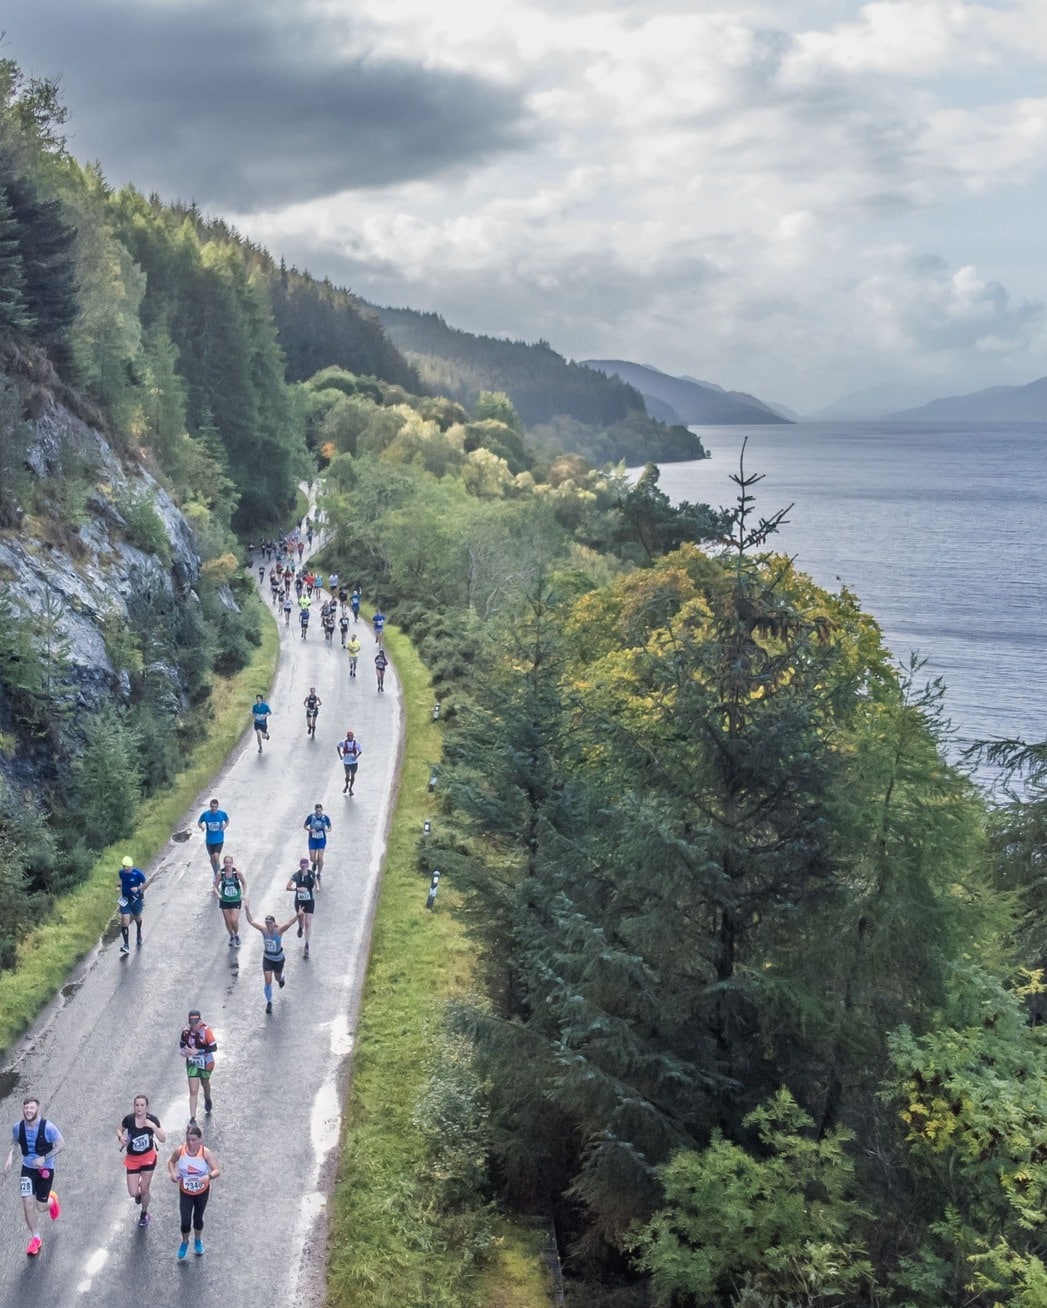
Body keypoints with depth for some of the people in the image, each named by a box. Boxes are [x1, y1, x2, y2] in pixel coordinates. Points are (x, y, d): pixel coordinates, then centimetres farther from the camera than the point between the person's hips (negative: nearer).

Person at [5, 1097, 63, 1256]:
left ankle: (52, 1200, 41)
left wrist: (45, 1158, -23)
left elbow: (61, 1145, -12)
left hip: (45, 1170, -3)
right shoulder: (17, 1127, -9)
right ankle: (35, 1238, 13)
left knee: (40, 1207, 2)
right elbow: (14, 1143, 11)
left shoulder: (48, 1127, -21)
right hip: (27, 1169, 3)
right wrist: (10, 1158, -6)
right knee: (27, 1204, -8)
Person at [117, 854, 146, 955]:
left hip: (136, 899, -2)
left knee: (137, 918, 21)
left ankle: (139, 935, 53)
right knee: (124, 921, -10)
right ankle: (126, 945, -8)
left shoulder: (138, 873, -19)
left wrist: (138, 888, -25)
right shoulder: (121, 873, -7)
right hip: (125, 899, 2)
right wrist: (121, 895, 12)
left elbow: (145, 884, -7)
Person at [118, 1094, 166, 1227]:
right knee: (133, 1193, -1)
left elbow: (163, 1140, -19)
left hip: (148, 1157, -1)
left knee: (144, 1190, 7)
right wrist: (121, 1137, -19)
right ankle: (139, 1193, 39)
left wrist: (153, 1127, -32)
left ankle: (144, 1214, 38)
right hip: (132, 1158, 1)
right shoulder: (129, 1119, -17)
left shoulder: (152, 1119, -17)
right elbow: (119, 1129, 3)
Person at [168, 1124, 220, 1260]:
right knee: (185, 1222, -1)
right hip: (185, 1192, 1)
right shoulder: (180, 1150, -20)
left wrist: (209, 1176, -47)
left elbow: (217, 1171, -26)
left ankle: (198, 1240, 49)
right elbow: (171, 1161, 1)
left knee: (198, 1218, 18)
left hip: (202, 1192, -1)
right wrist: (172, 1173, -19)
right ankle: (185, 1242, 33)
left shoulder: (205, 1152, -25)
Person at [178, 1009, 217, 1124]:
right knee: (193, 1091, -7)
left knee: (205, 1083, 26)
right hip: (192, 1063, 1)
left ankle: (207, 1099, 60)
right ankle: (192, 1118, -4)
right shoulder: (186, 1031, -13)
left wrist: (197, 1051, -30)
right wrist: (183, 1051, -15)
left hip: (205, 1063, -1)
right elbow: (181, 1043, 6)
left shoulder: (206, 1030, -25)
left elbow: (214, 1047, -25)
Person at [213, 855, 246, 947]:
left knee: (234, 920, -11)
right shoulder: (220, 874, -13)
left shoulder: (237, 873, -14)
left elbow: (244, 883, 2)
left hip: (236, 901, -2)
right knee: (228, 921, 11)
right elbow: (215, 886, -3)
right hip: (225, 901, 2)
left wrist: (243, 894, -8)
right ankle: (231, 937, 37)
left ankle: (236, 935, 20)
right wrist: (218, 894, -21)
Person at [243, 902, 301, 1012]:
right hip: (267, 959, 1)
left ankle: (281, 979, 61)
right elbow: (251, 921, -14)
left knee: (277, 977, 21)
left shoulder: (279, 931, -23)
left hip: (278, 959, -1)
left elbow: (290, 923, -36)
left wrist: (297, 915, -52)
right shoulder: (264, 930, -15)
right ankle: (269, 1002, 11)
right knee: (267, 981, -5)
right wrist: (247, 910, -24)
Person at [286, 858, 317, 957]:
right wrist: (297, 889, -38)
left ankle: (307, 947, 0)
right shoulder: (296, 875, -16)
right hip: (299, 901, 0)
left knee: (308, 923, -6)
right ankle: (300, 928, 56)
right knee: (301, 921, 17)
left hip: (309, 902, 0)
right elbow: (288, 887, -24)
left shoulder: (312, 874, -8)